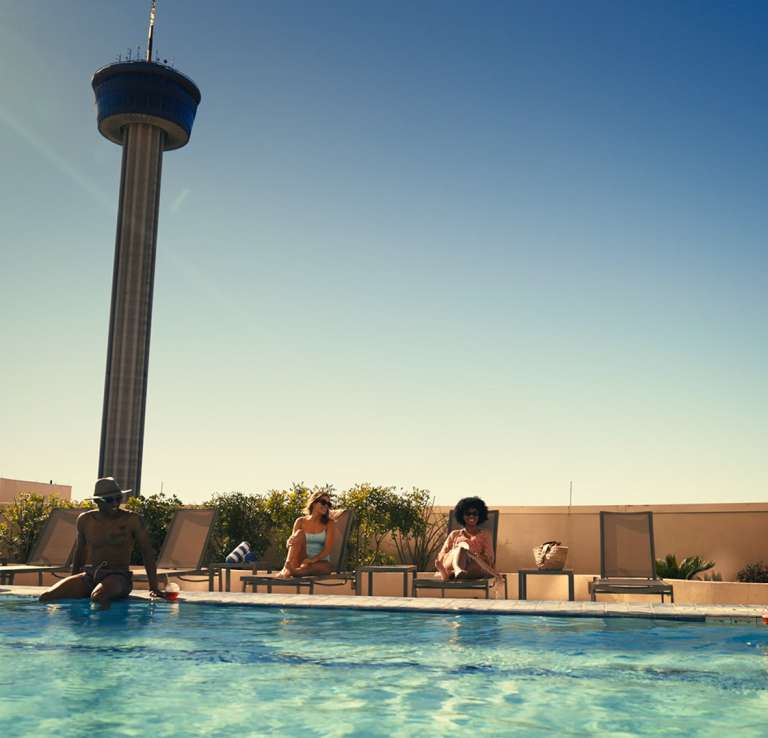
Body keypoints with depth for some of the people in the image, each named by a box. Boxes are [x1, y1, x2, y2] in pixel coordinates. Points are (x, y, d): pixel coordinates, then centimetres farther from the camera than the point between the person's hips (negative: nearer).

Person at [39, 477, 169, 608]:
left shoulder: (132, 520, -3)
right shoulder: (85, 520, 8)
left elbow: (147, 553, 0)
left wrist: (154, 587, -5)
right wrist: (72, 587, 25)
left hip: (118, 577, -4)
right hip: (88, 575, 5)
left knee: (98, 597, -40)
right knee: (46, 597, -19)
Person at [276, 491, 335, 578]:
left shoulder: (329, 524, 4)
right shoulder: (300, 521, 8)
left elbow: (328, 549, -8)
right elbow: (290, 543, 2)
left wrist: (313, 559, -26)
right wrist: (290, 542, -24)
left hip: (321, 562, -1)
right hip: (303, 560, 1)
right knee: (300, 533, -24)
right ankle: (288, 567, -45)